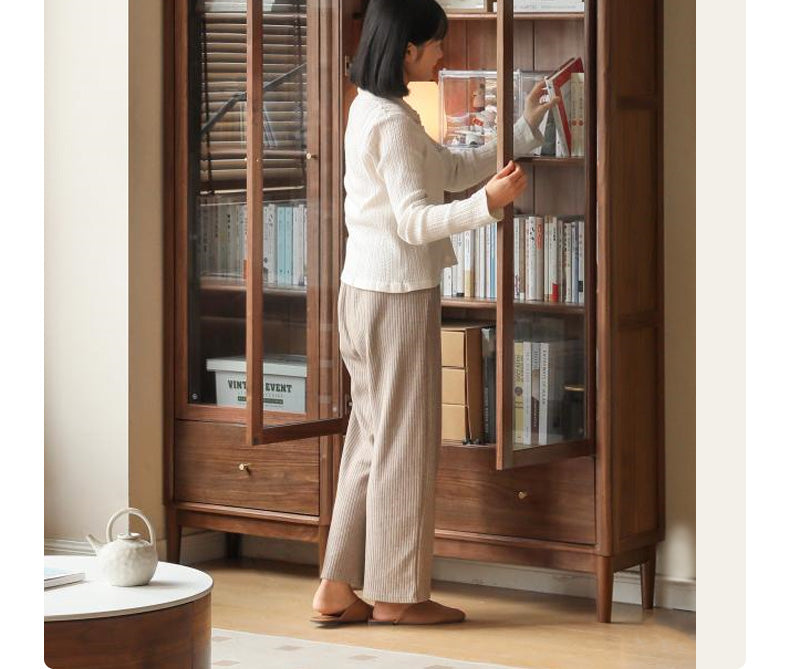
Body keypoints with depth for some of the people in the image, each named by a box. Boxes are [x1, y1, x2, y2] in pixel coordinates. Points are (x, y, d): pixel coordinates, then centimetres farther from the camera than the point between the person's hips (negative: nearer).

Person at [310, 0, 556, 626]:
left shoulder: (373, 109, 14)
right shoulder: (392, 121, -16)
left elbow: (454, 168, 19)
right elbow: (415, 220, -22)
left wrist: (526, 129, 19)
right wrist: (486, 204, -34)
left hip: (369, 292, 10)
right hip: (397, 294, -10)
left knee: (372, 439, 11)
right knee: (405, 441, -1)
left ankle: (338, 590, 13)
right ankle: (398, 593, 8)